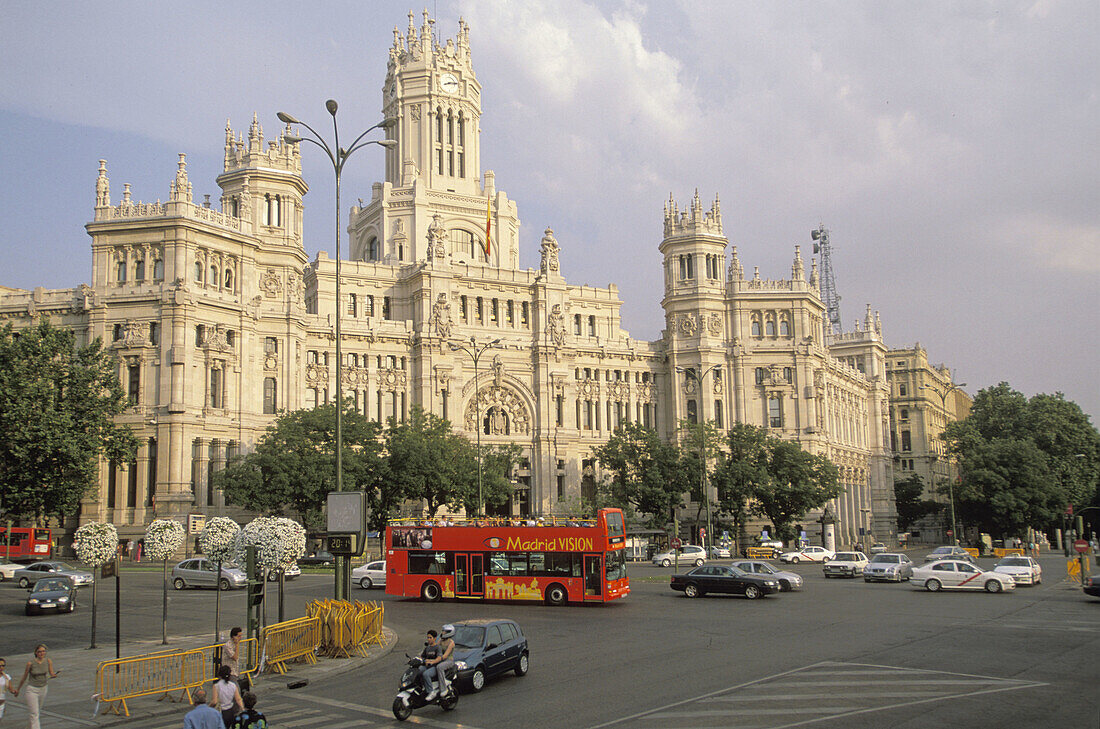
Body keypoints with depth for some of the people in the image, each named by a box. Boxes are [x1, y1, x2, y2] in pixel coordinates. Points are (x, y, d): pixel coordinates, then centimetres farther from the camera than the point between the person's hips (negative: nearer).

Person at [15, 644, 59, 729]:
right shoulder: (30, 663, -16)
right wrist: (18, 689, 8)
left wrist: (54, 675, -27)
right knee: (34, 714, -9)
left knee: (38, 710, 21)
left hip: (43, 688, 4)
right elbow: (24, 677, -3)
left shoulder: (48, 661, -8)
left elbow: (52, 673, -2)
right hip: (32, 689, -4)